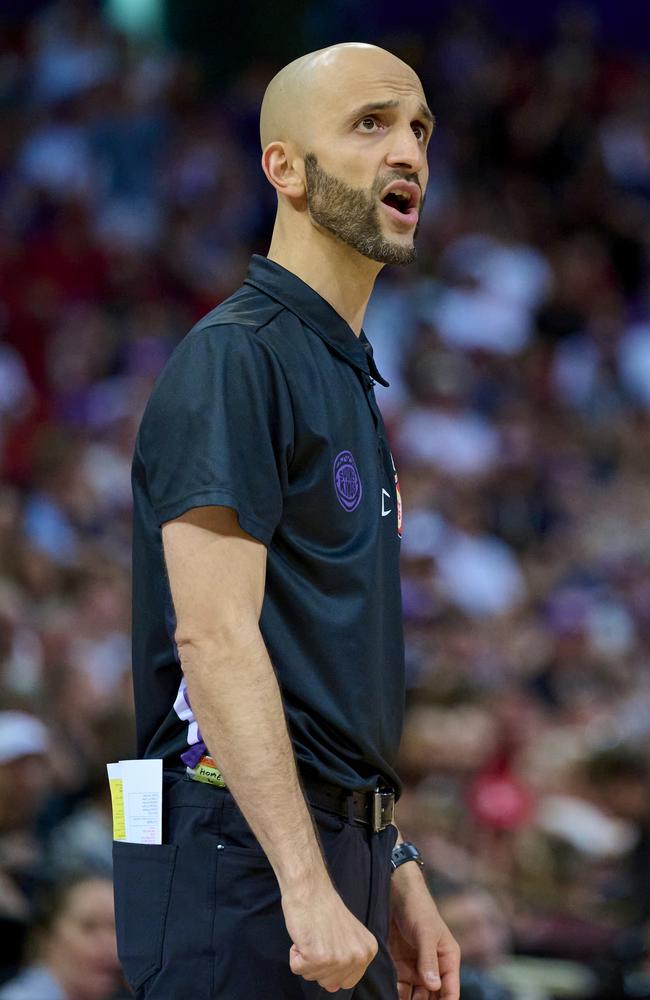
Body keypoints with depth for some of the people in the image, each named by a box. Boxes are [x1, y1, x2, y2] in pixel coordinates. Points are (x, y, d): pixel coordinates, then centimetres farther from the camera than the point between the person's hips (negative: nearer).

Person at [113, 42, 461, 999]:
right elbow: (216, 638, -20)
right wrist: (305, 886, -25)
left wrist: (396, 879, 20)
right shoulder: (234, 358, -10)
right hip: (244, 854, -9)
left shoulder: (352, 377, 19)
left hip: (343, 853, 9)